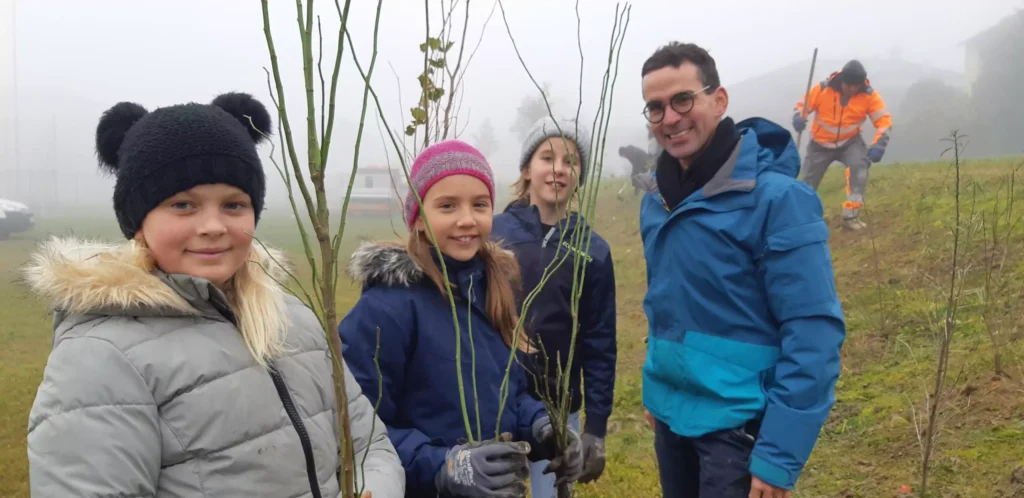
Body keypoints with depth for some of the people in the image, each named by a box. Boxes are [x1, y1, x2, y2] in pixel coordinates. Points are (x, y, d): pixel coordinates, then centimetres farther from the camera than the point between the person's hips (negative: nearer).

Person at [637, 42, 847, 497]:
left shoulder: (775, 196, -16)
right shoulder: (656, 201, 4)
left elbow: (813, 334, -19)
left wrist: (779, 454, -21)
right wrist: (659, 392, 14)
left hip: (739, 426, -6)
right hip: (671, 418, 6)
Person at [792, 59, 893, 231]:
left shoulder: (869, 95, -17)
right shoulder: (822, 89, -20)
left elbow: (884, 120, -15)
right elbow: (802, 105, -12)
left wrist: (878, 145, -30)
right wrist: (798, 119, -35)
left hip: (850, 142, 0)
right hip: (821, 143, 0)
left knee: (859, 166, -27)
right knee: (809, 180, 4)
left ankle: (851, 215, -19)